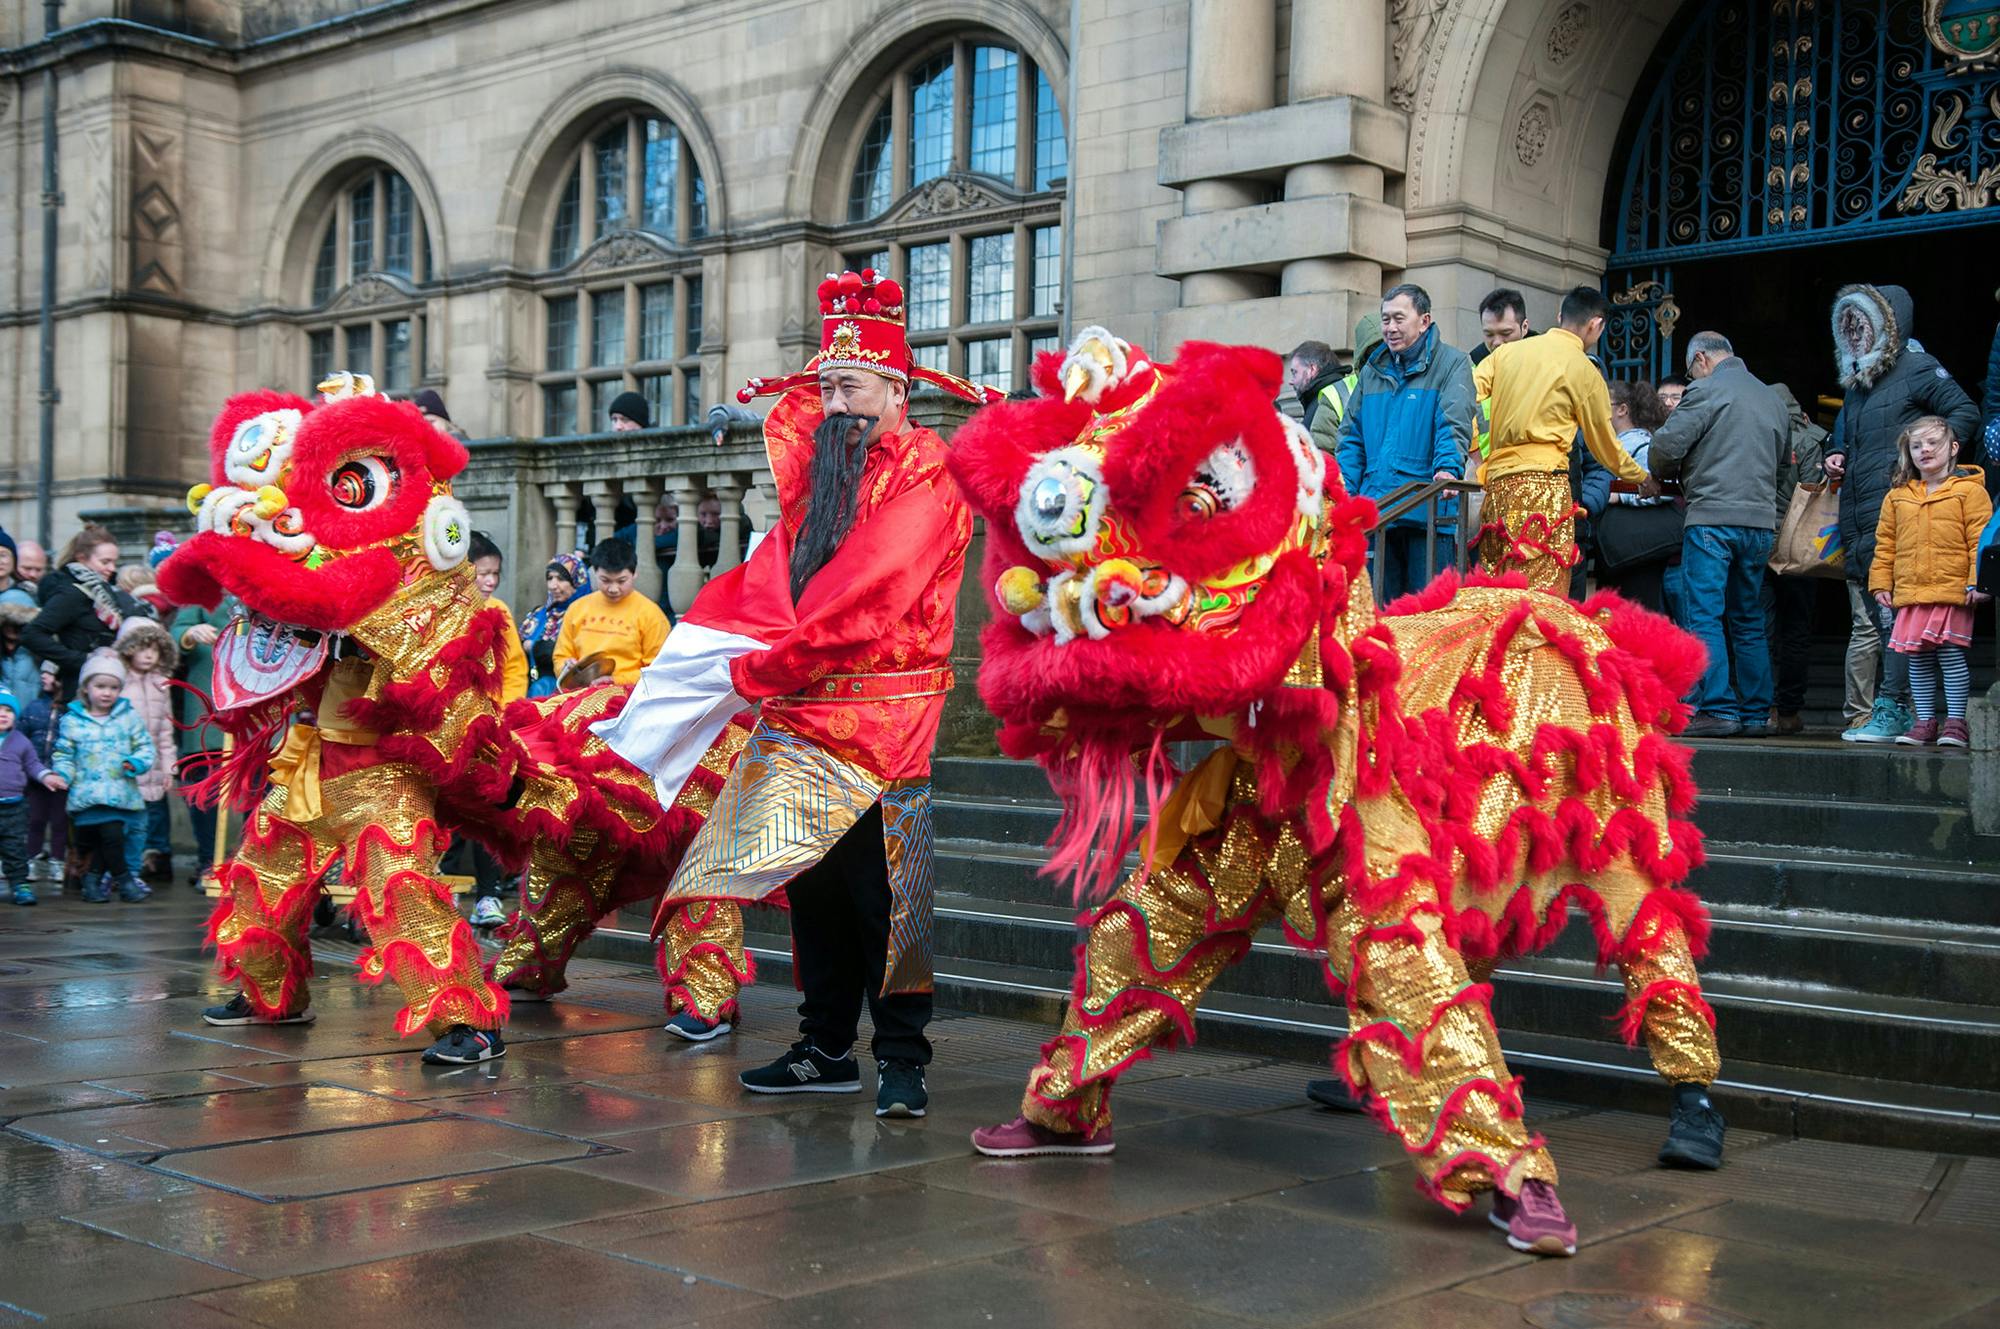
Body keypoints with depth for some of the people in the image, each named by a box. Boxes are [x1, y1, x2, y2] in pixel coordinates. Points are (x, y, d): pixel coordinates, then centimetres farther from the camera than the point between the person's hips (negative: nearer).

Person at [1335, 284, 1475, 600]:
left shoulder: (1451, 363, 3)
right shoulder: (1372, 370, 19)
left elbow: (1454, 424, -11)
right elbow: (1352, 437, 18)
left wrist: (1448, 468, -29)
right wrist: (1343, 491, 5)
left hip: (1428, 513, -5)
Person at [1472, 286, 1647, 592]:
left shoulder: (1507, 351, 15)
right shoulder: (1584, 371, 3)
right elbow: (1604, 444, 12)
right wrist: (1642, 477, 27)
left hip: (1497, 480, 6)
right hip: (1544, 483, -6)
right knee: (1543, 592, -9)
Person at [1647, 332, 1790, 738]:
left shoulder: (1707, 390, -4)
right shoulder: (1773, 399, 18)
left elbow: (1667, 445, -10)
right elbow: (1783, 456, 23)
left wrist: (1665, 476, 11)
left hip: (1713, 518, -7)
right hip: (1761, 521, 7)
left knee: (1705, 616, -5)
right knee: (1749, 621, 13)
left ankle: (1717, 710, -11)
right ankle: (1756, 714, 13)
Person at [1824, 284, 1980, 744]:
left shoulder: (1917, 369, 0)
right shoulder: (1856, 382, 23)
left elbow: (1965, 412, -6)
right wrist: (1834, 460, 14)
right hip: (1856, 525, 8)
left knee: (1893, 616, -12)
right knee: (1865, 622, 8)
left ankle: (1891, 710, -12)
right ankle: (1864, 715, 11)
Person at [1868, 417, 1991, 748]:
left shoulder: (1968, 491, -1)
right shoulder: (1897, 497, 13)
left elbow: (1981, 539, -5)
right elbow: (1885, 544, 16)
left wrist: (1978, 581, -12)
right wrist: (1880, 583, 10)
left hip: (1953, 591, -5)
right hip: (1910, 594, 5)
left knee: (1951, 652, -6)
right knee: (1918, 658, 7)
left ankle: (1956, 721, 3)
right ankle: (1925, 721, 16)